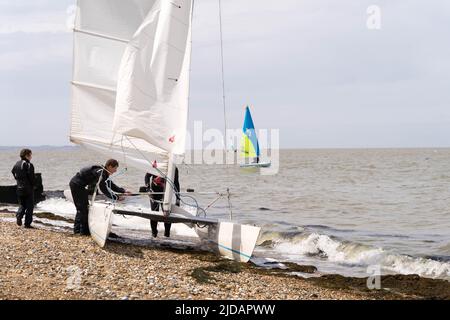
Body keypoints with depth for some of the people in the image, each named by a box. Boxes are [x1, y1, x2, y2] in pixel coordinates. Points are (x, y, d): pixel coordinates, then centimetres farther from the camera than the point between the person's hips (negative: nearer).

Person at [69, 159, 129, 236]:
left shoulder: (105, 173, 7)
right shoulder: (100, 172, -23)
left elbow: (111, 186, 15)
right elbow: (103, 189, -27)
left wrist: (123, 191, 5)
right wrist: (116, 198, -24)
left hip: (76, 184, 11)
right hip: (77, 184, -11)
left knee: (81, 208, 17)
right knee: (83, 207, -6)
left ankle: (77, 229, 24)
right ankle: (85, 231, -1)